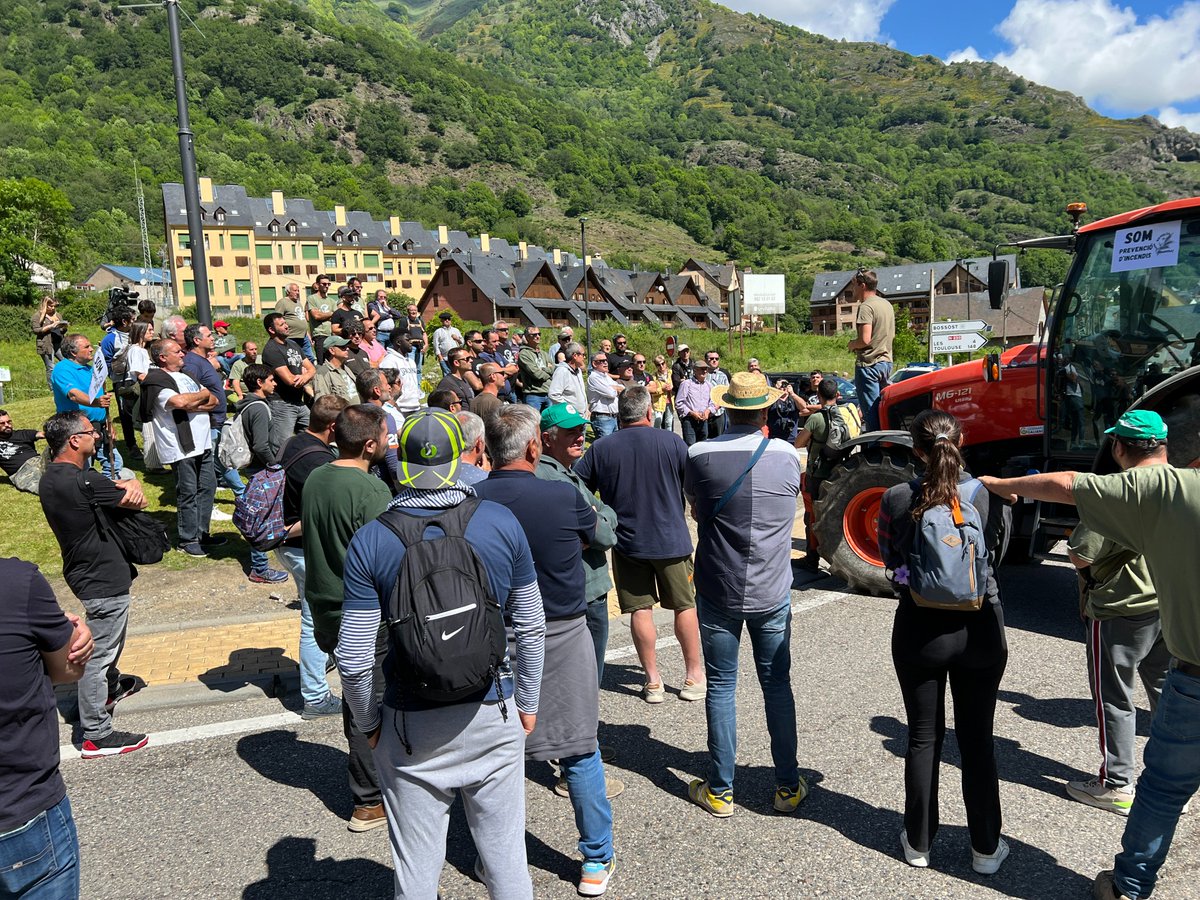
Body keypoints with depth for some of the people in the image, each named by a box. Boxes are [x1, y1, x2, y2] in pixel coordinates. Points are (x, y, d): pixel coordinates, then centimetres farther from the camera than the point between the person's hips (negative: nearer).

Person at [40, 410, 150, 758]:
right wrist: (133, 489, 3)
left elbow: (122, 491, 4)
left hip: (85, 571, 10)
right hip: (103, 580, -10)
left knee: (108, 641, 31)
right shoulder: (83, 482, -28)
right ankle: (96, 736, 11)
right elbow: (139, 502, -17)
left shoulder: (51, 478, 3)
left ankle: (112, 687, 53)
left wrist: (130, 483, -17)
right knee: (98, 656, 0)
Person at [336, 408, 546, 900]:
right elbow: (530, 628, -1)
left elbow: (354, 660, -10)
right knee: (506, 857, 17)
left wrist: (369, 725, 7)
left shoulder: (370, 540, -12)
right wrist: (527, 703, 12)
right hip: (493, 716, 1)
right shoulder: (501, 521, -9)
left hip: (411, 729, -1)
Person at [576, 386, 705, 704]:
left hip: (627, 541, 1)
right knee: (685, 606, 13)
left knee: (640, 609, 8)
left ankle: (653, 681, 13)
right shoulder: (672, 442, -7)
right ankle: (694, 675, 23)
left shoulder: (600, 449, -4)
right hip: (672, 540, -1)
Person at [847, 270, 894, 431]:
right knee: (881, 410, 15)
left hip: (868, 364, -9)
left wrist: (851, 344, -3)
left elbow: (864, 339, -22)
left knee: (870, 411, -6)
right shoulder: (887, 305, 15)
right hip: (886, 362, 9)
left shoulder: (866, 306, -14)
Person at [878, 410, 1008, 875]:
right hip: (978, 629, 1)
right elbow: (991, 549, 6)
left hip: (919, 630, -1)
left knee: (923, 738, 13)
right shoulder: (983, 493, -8)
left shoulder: (897, 498, -12)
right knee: (977, 739, 14)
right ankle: (986, 847, 26)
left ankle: (918, 842, 26)